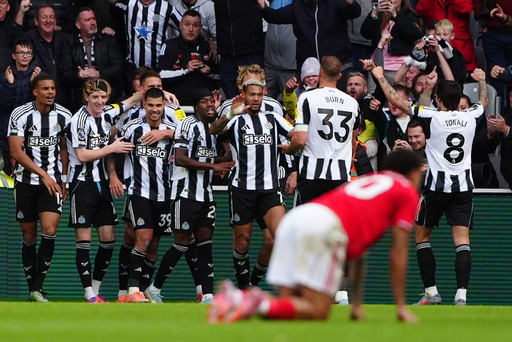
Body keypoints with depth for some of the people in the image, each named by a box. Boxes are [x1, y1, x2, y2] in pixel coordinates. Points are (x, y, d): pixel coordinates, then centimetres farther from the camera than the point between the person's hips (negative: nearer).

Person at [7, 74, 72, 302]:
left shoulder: (64, 116, 1)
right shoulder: (20, 115, -9)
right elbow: (16, 151, -13)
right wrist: (43, 174, -19)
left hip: (53, 182, 1)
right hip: (26, 181, -1)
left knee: (49, 230, -17)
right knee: (29, 236, 4)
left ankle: (38, 288, -14)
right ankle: (32, 289, 14)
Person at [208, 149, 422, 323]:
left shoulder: (364, 181, 39)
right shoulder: (408, 191, 18)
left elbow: (357, 251, 40)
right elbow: (398, 253, 13)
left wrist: (357, 303, 40)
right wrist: (401, 306, 18)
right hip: (326, 225, -8)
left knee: (288, 301, 8)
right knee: (318, 311, -9)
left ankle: (236, 298, -16)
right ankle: (260, 304, -31)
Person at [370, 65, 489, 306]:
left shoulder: (433, 118, -11)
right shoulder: (470, 118, 1)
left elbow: (396, 100, -5)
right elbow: (484, 102, 26)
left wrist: (380, 77, 8)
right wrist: (482, 80, 45)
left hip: (436, 186, -3)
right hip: (463, 186, 3)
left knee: (421, 236, 13)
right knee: (462, 240, -2)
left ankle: (431, 292, 7)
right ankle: (461, 294, -17)